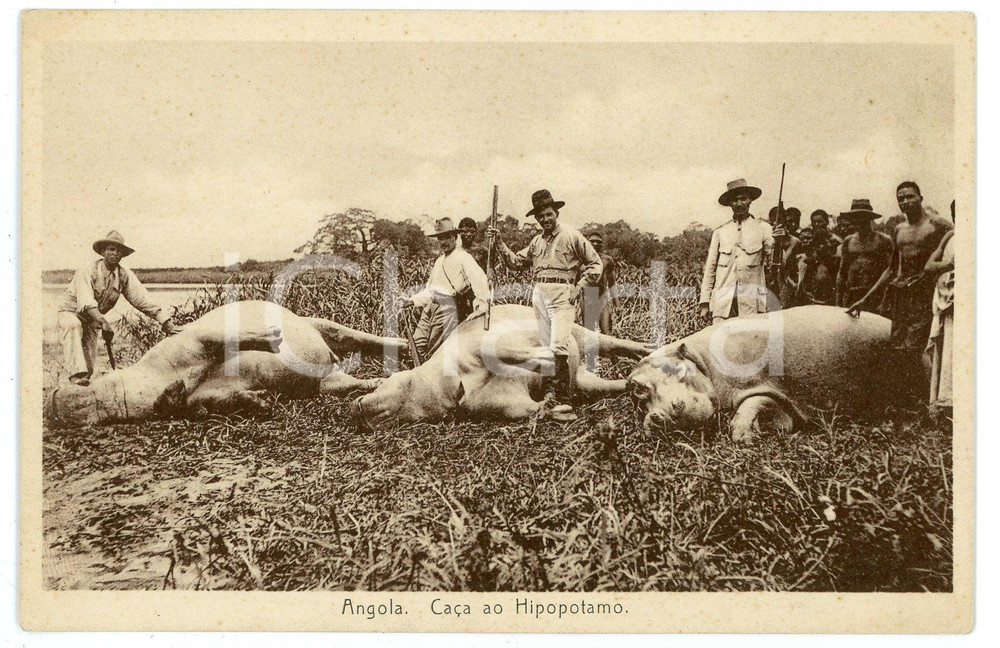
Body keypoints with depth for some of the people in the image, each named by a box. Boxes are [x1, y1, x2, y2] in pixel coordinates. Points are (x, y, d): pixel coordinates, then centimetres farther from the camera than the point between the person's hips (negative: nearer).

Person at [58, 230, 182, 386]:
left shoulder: (125, 275, -10)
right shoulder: (87, 271, -23)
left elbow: (144, 300, -14)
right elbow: (86, 303, -37)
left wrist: (166, 322, -25)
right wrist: (103, 322, -53)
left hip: (93, 319, 5)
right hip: (71, 311, -5)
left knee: (89, 363, -1)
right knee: (73, 326, -37)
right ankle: (76, 374, -44)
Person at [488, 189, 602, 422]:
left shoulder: (571, 236, -1)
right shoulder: (537, 241, 17)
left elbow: (595, 263, 1)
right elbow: (516, 262, 19)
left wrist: (578, 288, -6)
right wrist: (499, 244, 8)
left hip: (562, 296, -6)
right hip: (539, 295, 7)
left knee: (558, 346, -17)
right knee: (546, 348, 8)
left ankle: (562, 401, -17)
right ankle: (550, 395, 14)